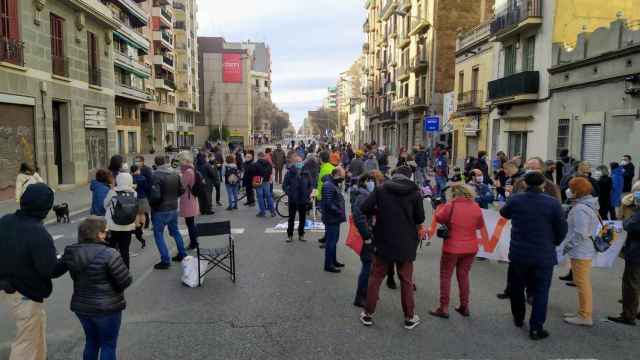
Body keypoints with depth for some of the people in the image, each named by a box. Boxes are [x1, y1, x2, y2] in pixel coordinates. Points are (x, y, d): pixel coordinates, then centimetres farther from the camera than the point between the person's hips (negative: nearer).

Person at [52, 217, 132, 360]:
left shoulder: (71, 252, -4)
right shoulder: (108, 254, -22)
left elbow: (55, 272, 11)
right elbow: (125, 281, -19)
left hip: (81, 307, 6)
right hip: (107, 308, -6)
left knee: (91, 341, 24)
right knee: (108, 345, 10)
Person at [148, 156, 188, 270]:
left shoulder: (156, 175, -18)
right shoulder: (175, 174, 2)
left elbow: (156, 195, -23)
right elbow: (181, 190, 8)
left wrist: (151, 203, -5)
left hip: (160, 210, -7)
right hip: (174, 208, 7)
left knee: (158, 235, 5)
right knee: (175, 231, 22)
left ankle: (165, 261, 5)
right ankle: (182, 254, 30)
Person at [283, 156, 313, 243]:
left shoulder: (306, 173, -2)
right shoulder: (289, 173, -8)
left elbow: (311, 184, 8)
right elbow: (284, 185, -4)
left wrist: (309, 193, -2)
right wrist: (289, 193, -16)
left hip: (303, 200, 2)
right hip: (292, 200, -2)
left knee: (302, 218, 12)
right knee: (291, 218, 9)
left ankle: (301, 234, 27)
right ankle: (290, 235, 21)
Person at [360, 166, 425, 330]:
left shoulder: (381, 190, -4)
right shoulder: (415, 193, -5)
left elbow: (364, 208, -10)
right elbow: (420, 219, -2)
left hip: (383, 242, 0)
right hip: (406, 244, 0)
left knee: (375, 277, 12)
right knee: (406, 281, 12)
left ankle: (368, 314, 18)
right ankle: (409, 317, 21)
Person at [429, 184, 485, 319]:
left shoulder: (450, 206, -16)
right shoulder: (476, 207, -5)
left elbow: (439, 218, 0)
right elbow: (480, 226, 8)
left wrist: (440, 206, 14)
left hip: (452, 248, -4)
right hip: (470, 248, 4)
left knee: (445, 276, 8)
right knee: (463, 275, 17)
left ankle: (444, 308, 9)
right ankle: (464, 306, 23)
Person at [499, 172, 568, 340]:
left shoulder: (515, 200, -6)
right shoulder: (553, 203, -10)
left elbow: (504, 213, 14)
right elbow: (562, 228, -4)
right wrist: (554, 243, 14)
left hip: (518, 254, 2)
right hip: (544, 255, -2)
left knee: (517, 287, 21)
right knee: (541, 292, 7)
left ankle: (518, 318, 36)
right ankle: (536, 328, 7)